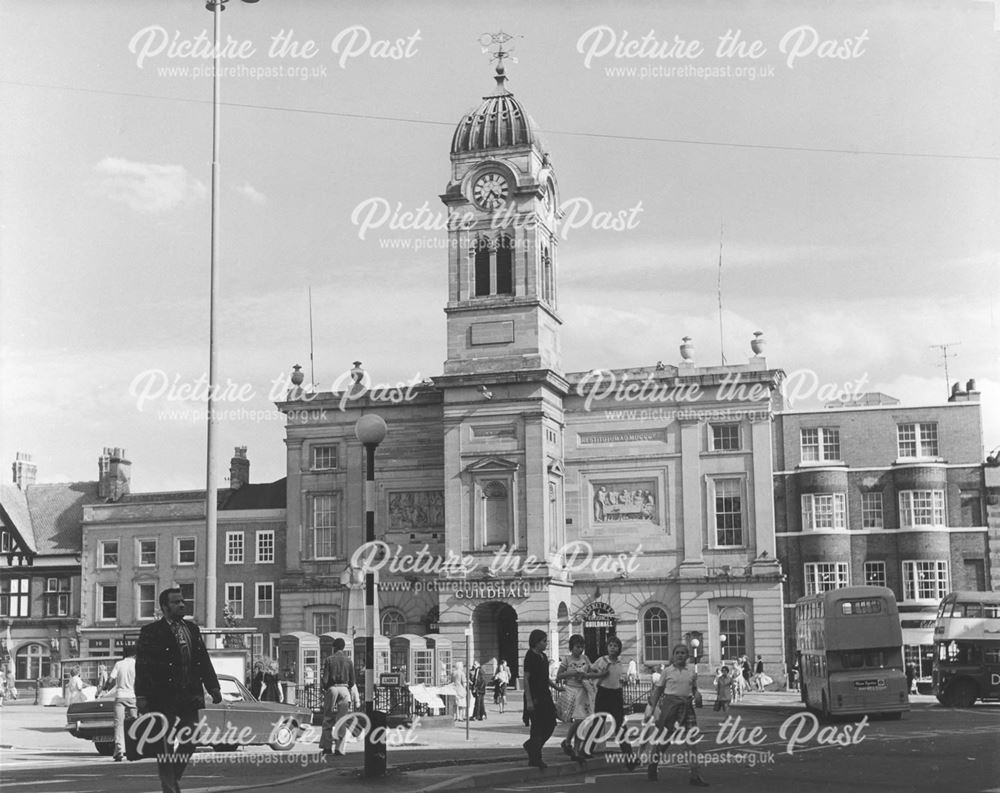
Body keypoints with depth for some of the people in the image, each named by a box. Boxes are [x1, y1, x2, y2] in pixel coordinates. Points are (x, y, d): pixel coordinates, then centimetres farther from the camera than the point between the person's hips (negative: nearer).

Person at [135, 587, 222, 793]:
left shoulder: (192, 629, 15)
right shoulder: (151, 632, -3)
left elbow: (204, 661, 16)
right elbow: (142, 666, -7)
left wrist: (213, 687, 10)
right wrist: (141, 696, -14)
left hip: (189, 698, 5)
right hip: (163, 700, -5)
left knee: (189, 742, 5)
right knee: (165, 745, -1)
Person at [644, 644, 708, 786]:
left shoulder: (692, 673, 8)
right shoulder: (667, 671, 2)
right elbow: (658, 690, 5)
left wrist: (696, 696, -2)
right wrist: (652, 707, 1)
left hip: (687, 705, 2)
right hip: (670, 703, -2)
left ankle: (695, 775, -2)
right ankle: (652, 768, 23)